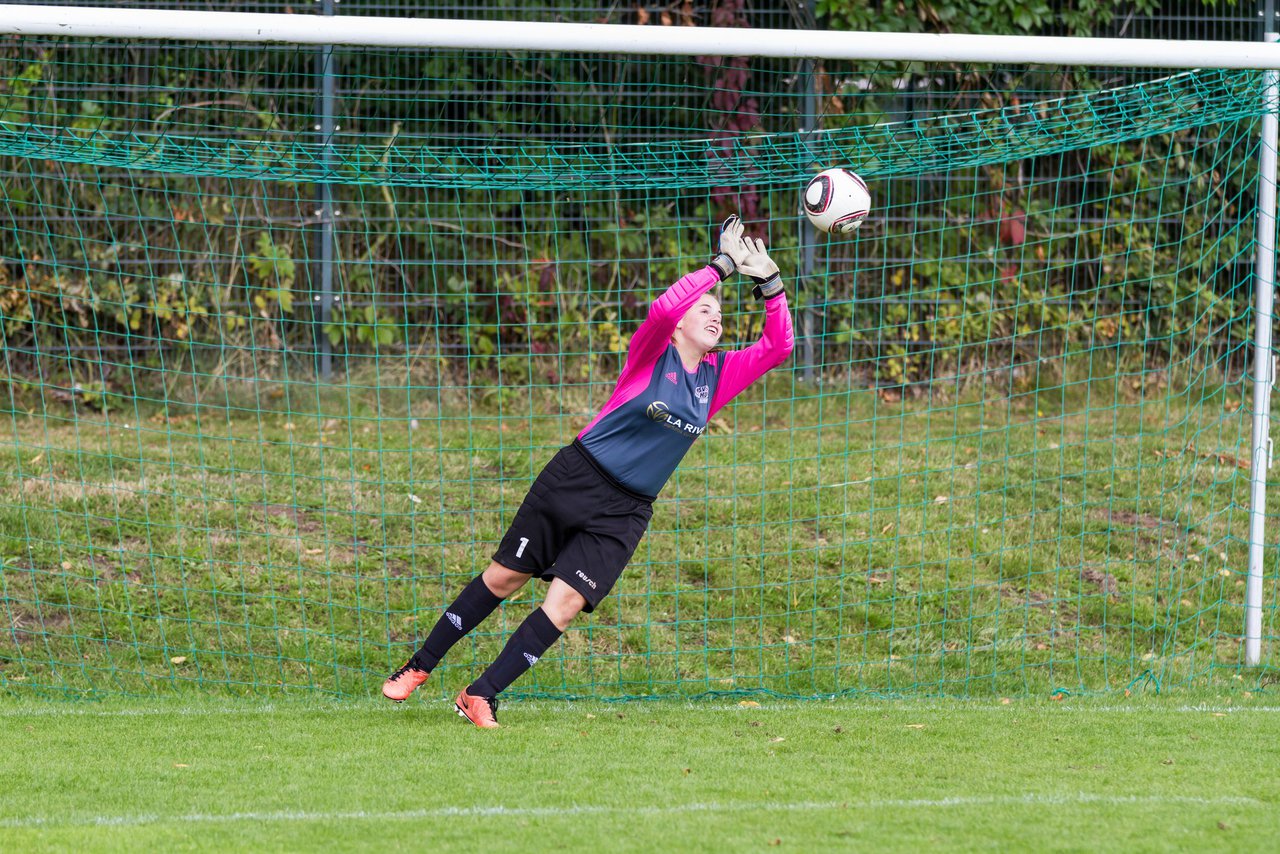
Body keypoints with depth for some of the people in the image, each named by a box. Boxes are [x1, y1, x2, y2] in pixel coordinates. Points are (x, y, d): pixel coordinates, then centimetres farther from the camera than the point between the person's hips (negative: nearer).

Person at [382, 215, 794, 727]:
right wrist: (723, 266, -26)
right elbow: (664, 307, -29)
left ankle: (480, 697, -4)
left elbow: (777, 348, -1)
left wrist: (768, 282, -13)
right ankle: (420, 667, 19)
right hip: (574, 480, -3)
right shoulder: (652, 353, -9)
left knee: (564, 604, -11)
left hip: (625, 513, 3)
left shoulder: (719, 375, 5)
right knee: (504, 577, 4)